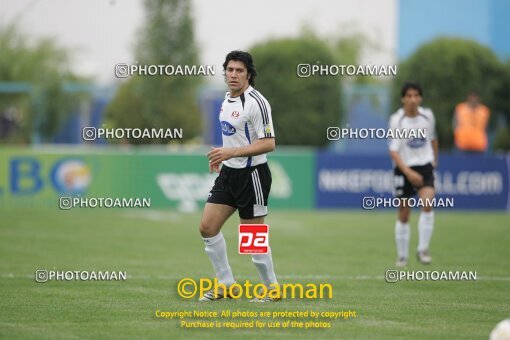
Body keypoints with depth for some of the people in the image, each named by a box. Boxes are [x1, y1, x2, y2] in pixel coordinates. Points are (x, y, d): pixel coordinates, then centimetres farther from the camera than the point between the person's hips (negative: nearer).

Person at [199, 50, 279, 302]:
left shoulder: (256, 102, -18)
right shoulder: (228, 99, 9)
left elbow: (268, 143, -23)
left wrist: (232, 152, -27)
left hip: (252, 175, -8)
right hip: (228, 172, 8)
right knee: (207, 227, 3)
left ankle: (272, 288, 15)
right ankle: (226, 284, 14)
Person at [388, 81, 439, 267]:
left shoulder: (428, 116, -1)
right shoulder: (397, 120, -12)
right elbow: (393, 151, -19)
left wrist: (434, 159, 27)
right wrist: (408, 172, -29)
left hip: (425, 166, 2)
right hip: (404, 169, -2)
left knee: (427, 203, -23)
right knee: (404, 215, 5)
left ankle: (423, 249, -14)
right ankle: (402, 256, 20)